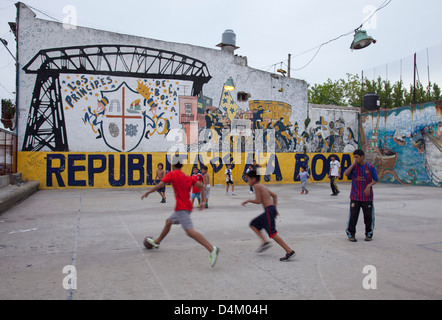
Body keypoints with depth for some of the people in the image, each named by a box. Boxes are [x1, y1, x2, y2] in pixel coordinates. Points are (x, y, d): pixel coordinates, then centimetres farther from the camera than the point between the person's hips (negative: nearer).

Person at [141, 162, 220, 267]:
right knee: (168, 222, 26)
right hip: (186, 206, 9)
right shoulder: (188, 177, 15)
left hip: (182, 208, -9)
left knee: (190, 231, -19)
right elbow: (201, 186, 7)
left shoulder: (172, 174, -2)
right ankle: (157, 242, 45)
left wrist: (147, 193, 2)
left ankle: (212, 249, -32)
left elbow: (160, 185, -11)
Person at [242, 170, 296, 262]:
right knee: (253, 225, 18)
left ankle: (289, 251, -11)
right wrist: (275, 208, 22)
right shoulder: (262, 186, 21)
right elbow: (274, 195, 24)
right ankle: (265, 242, 8)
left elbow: (258, 201, -13)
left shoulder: (256, 186, -6)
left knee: (272, 233, -10)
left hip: (269, 210, -10)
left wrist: (248, 201, 2)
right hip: (271, 209, 10)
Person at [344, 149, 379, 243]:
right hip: (355, 196, 1)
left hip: (367, 197, -1)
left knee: (368, 216, 6)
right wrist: (354, 163, -12)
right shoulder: (354, 166, 3)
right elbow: (346, 173, -13)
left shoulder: (370, 167, -2)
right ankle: (351, 234, 11)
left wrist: (369, 185, -16)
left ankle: (369, 234, 23)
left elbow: (376, 180, 2)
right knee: (353, 216, -1)